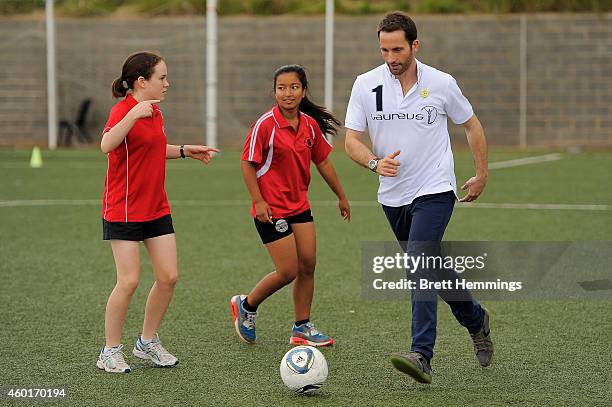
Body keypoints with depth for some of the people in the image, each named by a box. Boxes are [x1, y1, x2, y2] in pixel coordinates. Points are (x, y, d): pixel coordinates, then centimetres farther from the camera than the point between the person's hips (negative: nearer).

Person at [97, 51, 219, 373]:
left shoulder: (154, 112, 10)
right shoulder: (124, 110, -16)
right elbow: (107, 145, -37)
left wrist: (185, 151, 20)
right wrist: (133, 115, -45)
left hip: (156, 209, 8)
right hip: (124, 210, -8)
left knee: (168, 277, 3)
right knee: (129, 281, -8)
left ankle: (147, 342, 19)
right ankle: (110, 351, 6)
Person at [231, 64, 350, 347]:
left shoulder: (310, 124, 3)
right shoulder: (265, 124, -15)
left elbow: (322, 162, 15)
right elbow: (247, 164, -11)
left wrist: (341, 197, 20)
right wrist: (258, 201, -18)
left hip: (299, 205, 6)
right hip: (271, 210, -6)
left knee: (308, 266, 5)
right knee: (288, 272, -6)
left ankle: (302, 328, 17)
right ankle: (246, 305, 17)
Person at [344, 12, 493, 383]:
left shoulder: (442, 84, -6)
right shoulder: (366, 85, -3)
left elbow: (471, 125, 10)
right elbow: (352, 140, -3)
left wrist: (482, 175, 11)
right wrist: (375, 163, -23)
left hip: (435, 191, -4)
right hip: (393, 196, 4)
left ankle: (422, 356, -28)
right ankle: (476, 320, 41)